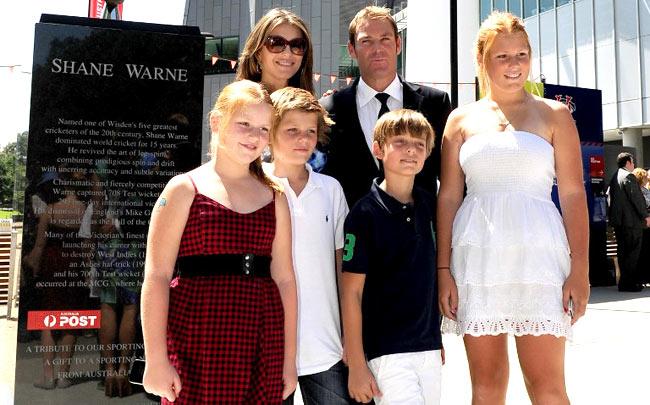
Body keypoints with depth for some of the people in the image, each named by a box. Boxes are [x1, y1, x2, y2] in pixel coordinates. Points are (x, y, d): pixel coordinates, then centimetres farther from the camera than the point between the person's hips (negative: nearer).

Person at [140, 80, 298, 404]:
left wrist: (289, 359, 7)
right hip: (197, 351, -3)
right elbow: (157, 276, -5)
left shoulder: (274, 197, 11)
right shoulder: (185, 189, 0)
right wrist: (156, 359, -10)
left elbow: (284, 278, 9)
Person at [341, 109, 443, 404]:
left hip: (429, 347, 6)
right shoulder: (365, 214, -12)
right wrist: (356, 365, -11)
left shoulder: (431, 206, 4)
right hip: (386, 352, -6)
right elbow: (351, 292, -11)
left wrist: (437, 339, 15)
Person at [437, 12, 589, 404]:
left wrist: (580, 269, -4)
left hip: (536, 254, -1)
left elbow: (573, 195, 4)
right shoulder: (462, 119, 11)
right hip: (476, 257, 2)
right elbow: (448, 197, 8)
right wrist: (444, 269, 2)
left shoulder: (553, 114, 9)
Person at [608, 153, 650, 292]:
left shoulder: (614, 177, 15)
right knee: (633, 252, -4)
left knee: (623, 252, 12)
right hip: (632, 220, -9)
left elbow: (609, 195, 18)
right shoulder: (629, 176, -11)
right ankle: (628, 283, -5)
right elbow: (637, 197, -14)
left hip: (617, 220, 9)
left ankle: (625, 281, 18)